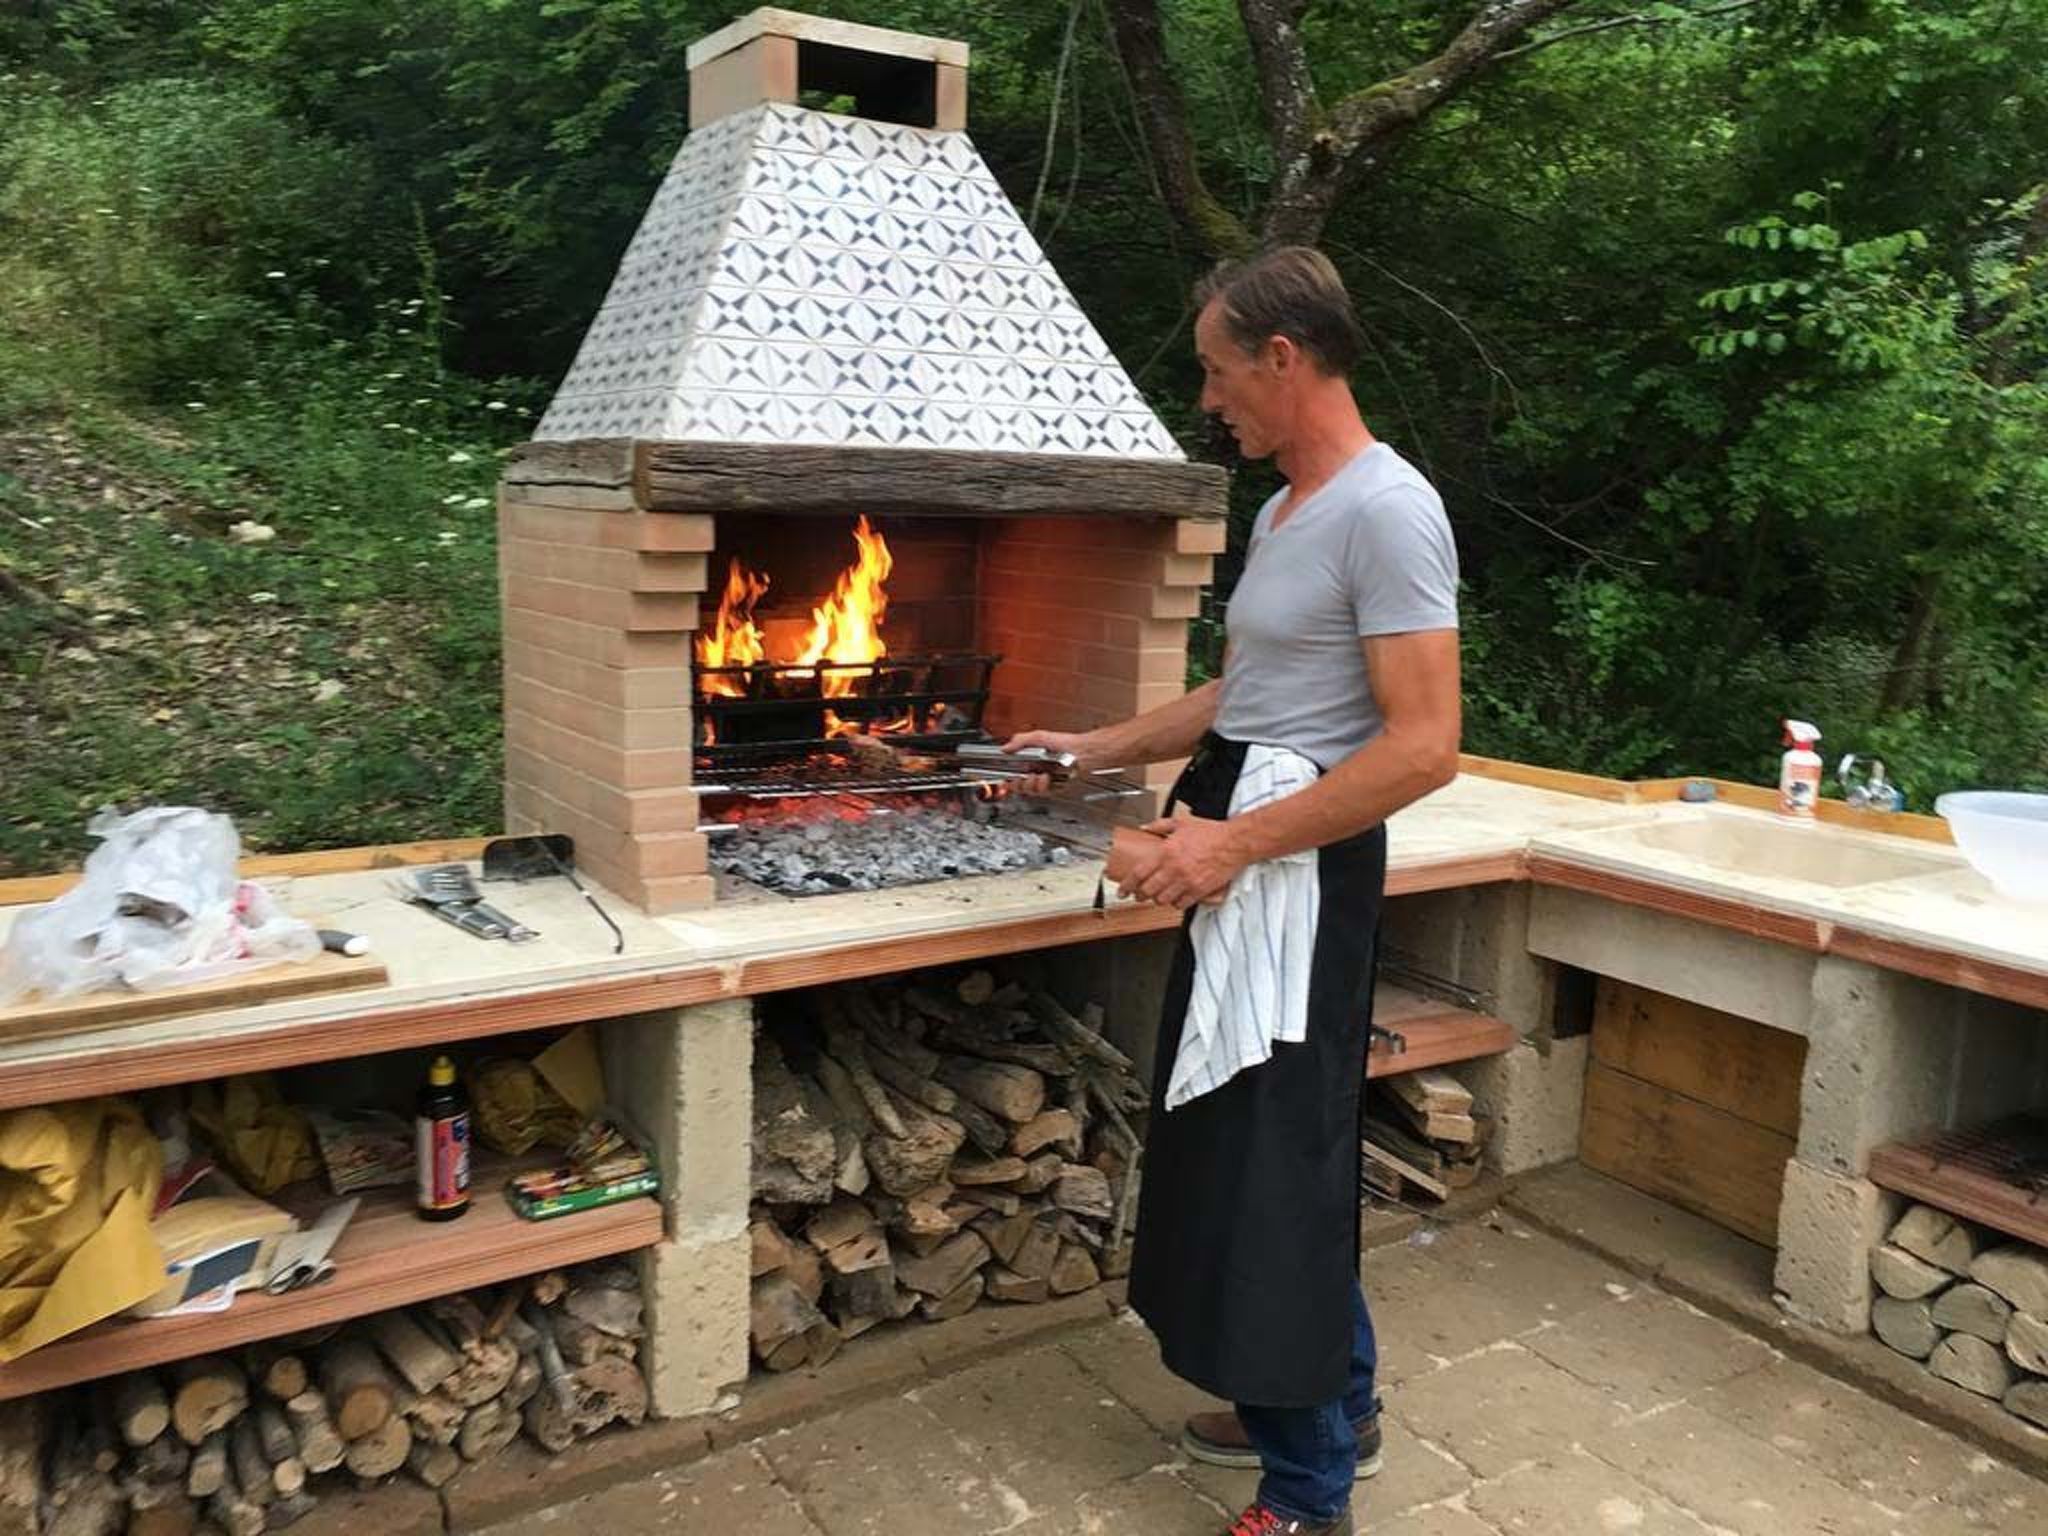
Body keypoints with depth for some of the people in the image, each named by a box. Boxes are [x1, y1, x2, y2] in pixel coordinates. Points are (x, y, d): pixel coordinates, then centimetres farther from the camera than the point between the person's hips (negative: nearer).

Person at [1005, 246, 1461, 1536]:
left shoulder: (1385, 511, -16)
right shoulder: (1284, 509, 14)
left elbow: (1424, 746, -22)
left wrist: (1238, 841, -23)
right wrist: (1099, 749, 20)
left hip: (1303, 871, -9)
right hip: (1246, 864, 10)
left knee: (1280, 1165, -1)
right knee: (1253, 1151, 18)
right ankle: (1331, 1406, 37)